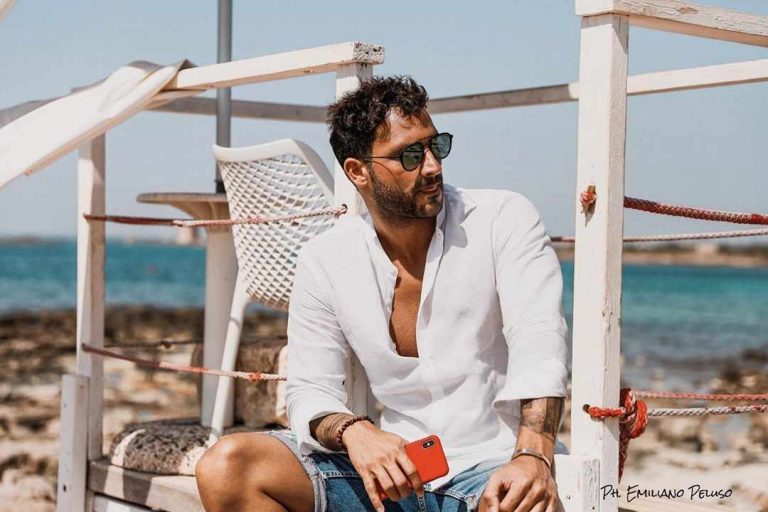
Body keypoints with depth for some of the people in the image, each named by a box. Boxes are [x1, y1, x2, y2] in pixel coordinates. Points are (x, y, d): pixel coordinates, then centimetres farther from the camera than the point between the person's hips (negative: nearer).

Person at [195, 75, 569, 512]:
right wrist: (352, 431, -24)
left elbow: (540, 349, -14)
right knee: (226, 468, -17)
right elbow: (311, 390, 2)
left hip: (496, 472, -3)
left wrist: (533, 458, -33)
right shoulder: (324, 261, 3)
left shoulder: (505, 219, -4)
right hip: (396, 466, 3)